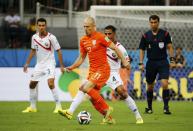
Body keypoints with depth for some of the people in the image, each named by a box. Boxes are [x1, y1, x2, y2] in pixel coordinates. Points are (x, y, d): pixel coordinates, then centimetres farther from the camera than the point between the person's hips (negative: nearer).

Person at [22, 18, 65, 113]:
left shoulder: (51, 37, -14)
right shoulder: (34, 37, 1)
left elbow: (58, 51, -8)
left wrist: (61, 66, -11)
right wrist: (27, 63, 15)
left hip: (49, 63, -6)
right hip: (39, 64, 6)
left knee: (50, 83, -24)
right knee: (32, 84, 9)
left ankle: (58, 106, -15)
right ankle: (32, 107, 24)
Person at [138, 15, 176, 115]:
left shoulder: (165, 34, -1)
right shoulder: (146, 36, 2)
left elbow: (169, 47, 2)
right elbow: (142, 49, 7)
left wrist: (172, 60, -6)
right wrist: (141, 63, -1)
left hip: (163, 62, -2)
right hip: (151, 63, 2)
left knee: (165, 84, -17)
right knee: (150, 86, 7)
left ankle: (166, 107, -12)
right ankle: (149, 107, 24)